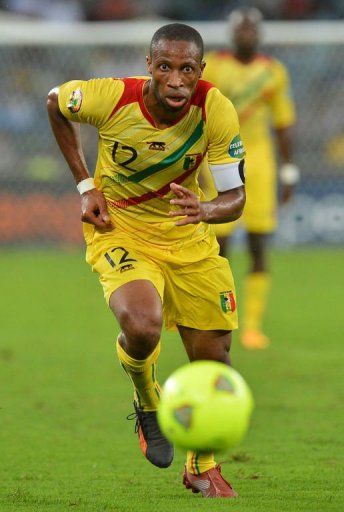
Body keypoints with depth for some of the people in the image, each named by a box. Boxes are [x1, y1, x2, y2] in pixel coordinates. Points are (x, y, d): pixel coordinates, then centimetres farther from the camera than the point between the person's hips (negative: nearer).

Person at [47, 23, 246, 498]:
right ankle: (148, 406, 5)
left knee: (213, 355, 3)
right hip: (118, 230, -3)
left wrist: (205, 210, -39)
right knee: (142, 326, -31)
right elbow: (55, 102, 0)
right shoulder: (110, 98, -24)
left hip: (188, 236, 3)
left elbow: (235, 198, -15)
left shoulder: (216, 110, -21)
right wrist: (86, 186, -4)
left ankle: (203, 467, 29)